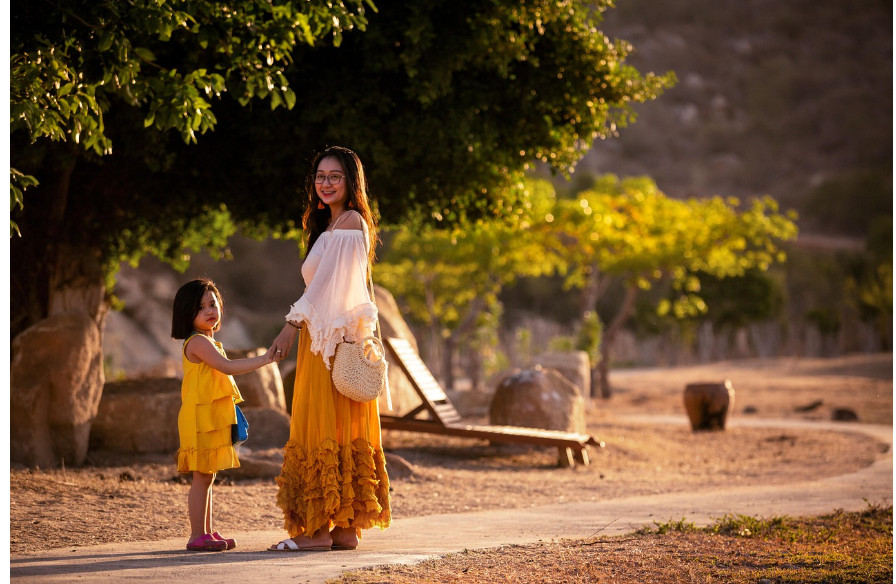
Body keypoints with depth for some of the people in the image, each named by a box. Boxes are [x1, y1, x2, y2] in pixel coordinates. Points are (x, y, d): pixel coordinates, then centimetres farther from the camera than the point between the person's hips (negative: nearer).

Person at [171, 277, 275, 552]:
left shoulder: (208, 342, 20)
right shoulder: (198, 342, -13)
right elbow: (227, 366, -24)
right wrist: (264, 359, -25)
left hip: (213, 420, 10)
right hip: (200, 419, -10)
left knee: (207, 477, 12)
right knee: (202, 477, -9)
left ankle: (207, 532, 16)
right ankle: (198, 536, -8)